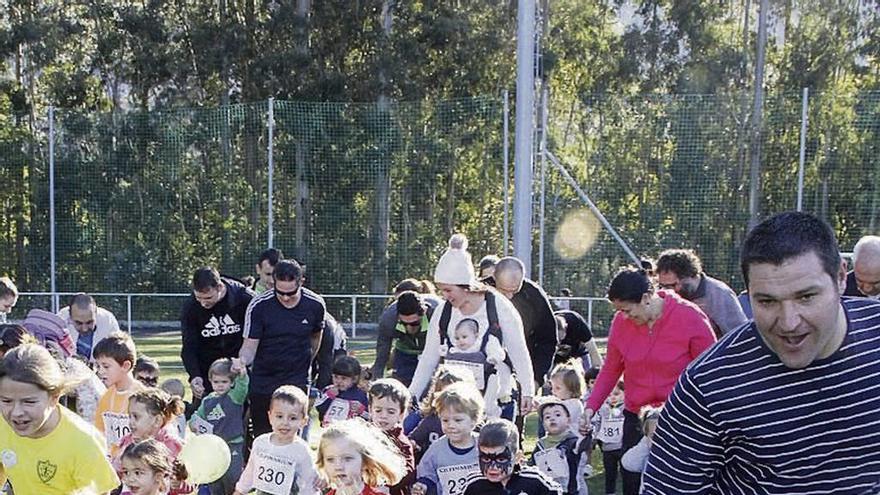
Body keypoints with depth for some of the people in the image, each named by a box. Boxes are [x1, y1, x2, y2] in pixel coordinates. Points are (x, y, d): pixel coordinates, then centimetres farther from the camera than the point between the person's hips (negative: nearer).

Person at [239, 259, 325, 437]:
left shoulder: (315, 304, -7)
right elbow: (250, 345, -12)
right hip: (263, 381, 0)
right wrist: (242, 361, -34)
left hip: (297, 382, 0)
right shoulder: (259, 305, -13)